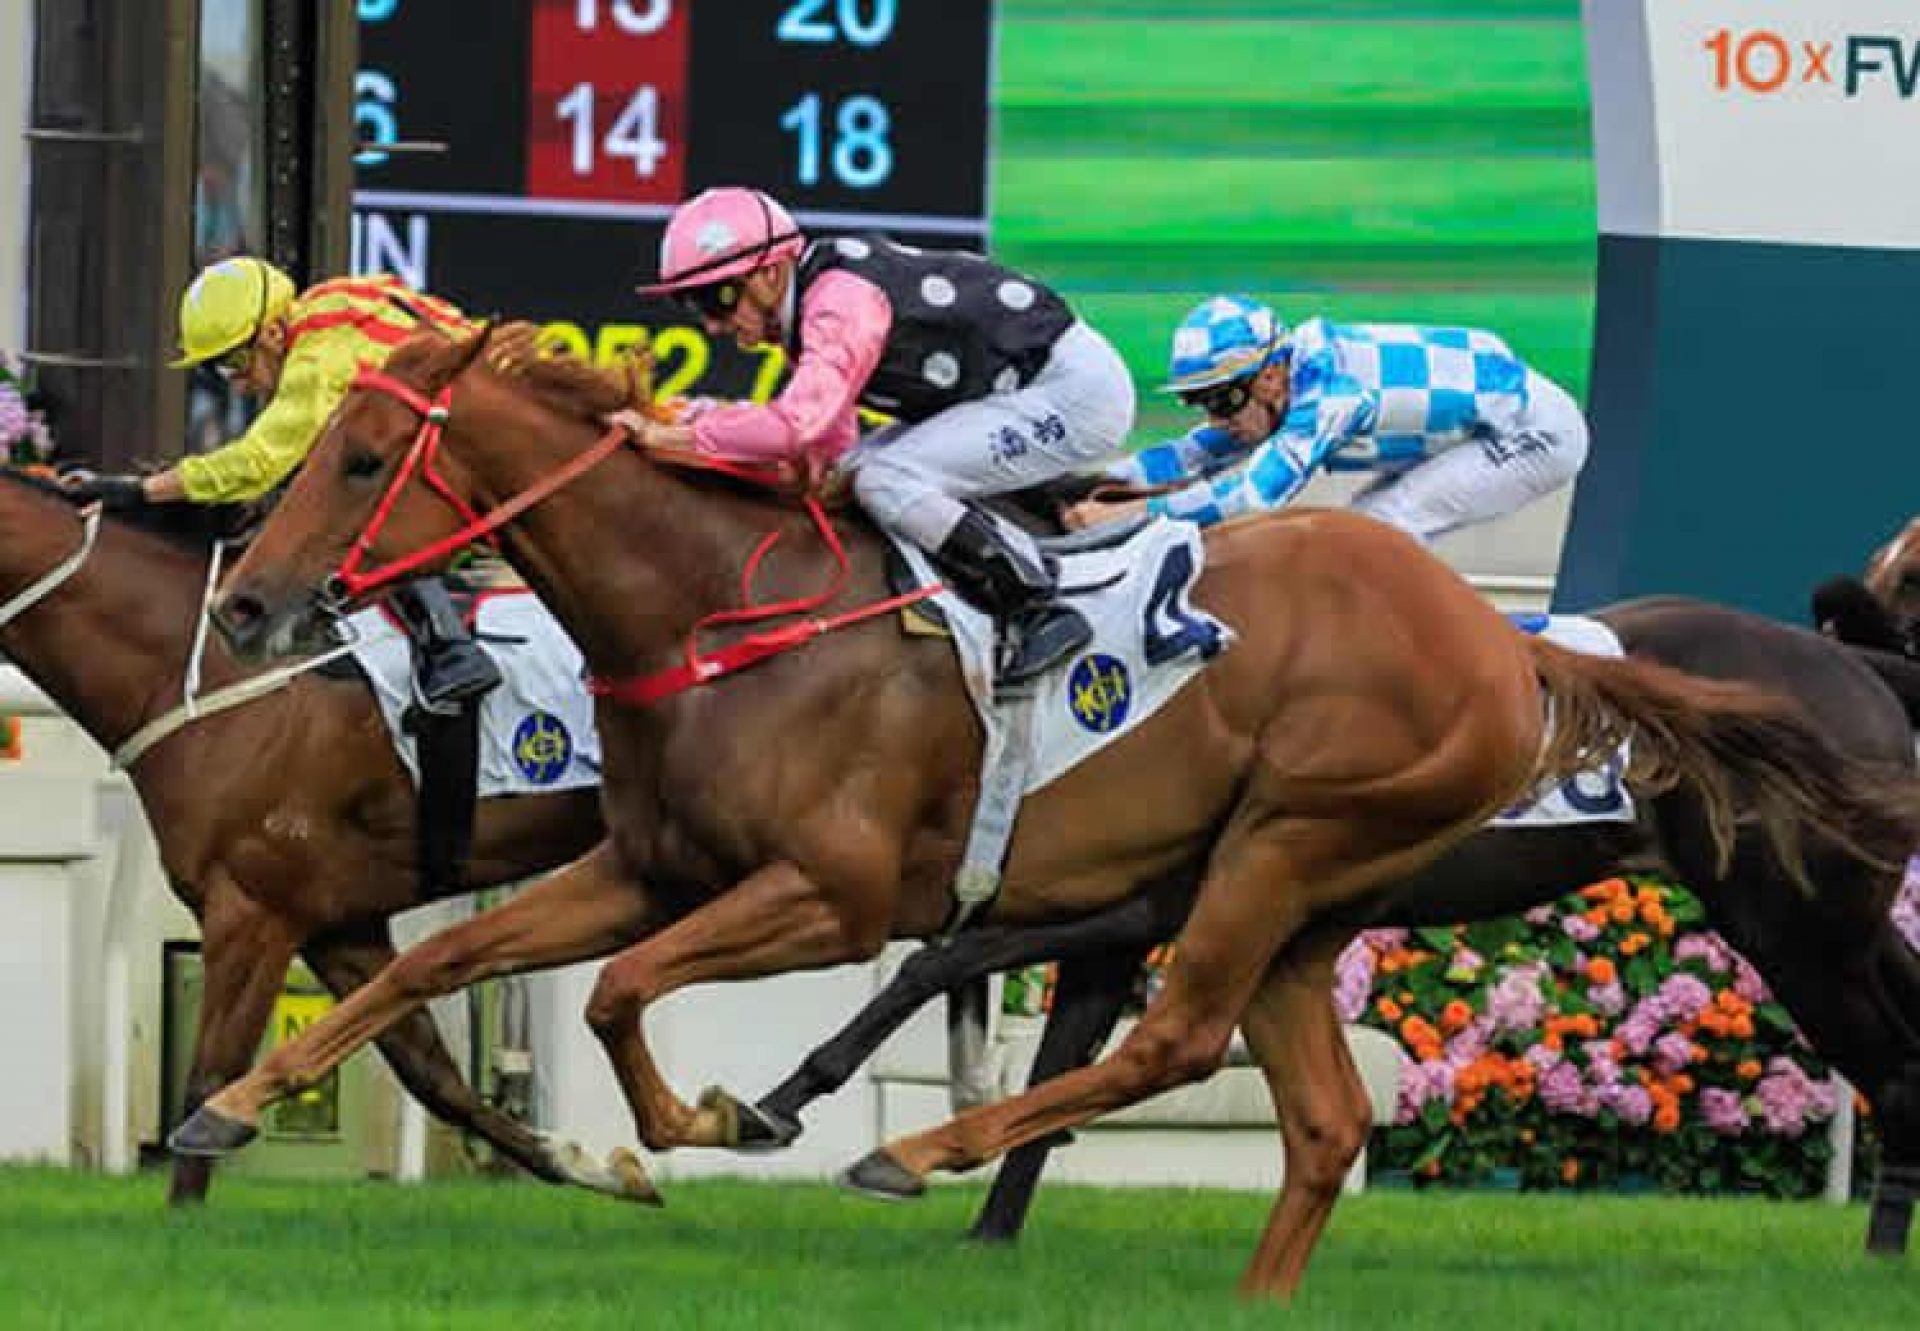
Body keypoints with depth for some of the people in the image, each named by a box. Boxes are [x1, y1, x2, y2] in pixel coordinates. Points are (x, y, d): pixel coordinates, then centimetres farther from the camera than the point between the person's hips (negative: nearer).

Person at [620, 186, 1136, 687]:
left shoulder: (842, 300, -24)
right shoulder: (818, 290, 7)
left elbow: (797, 424, -37)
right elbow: (833, 442, 9)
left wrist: (665, 435, -32)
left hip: (1077, 393, -10)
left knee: (887, 482, -22)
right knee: (857, 472, 6)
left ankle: (1038, 608, -13)